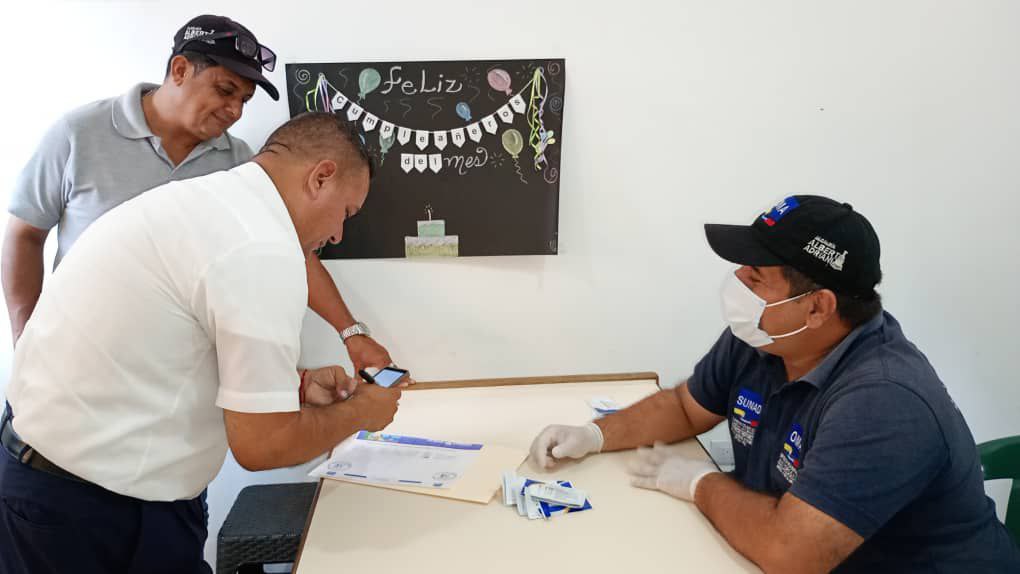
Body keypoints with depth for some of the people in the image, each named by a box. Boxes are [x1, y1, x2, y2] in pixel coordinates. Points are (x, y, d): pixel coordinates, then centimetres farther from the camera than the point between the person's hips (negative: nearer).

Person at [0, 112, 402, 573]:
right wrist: (359, 411, -4)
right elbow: (262, 445, -20)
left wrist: (293, 384, 12)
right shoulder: (263, 250, -24)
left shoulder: (198, 199, 5)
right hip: (95, 505, -9)